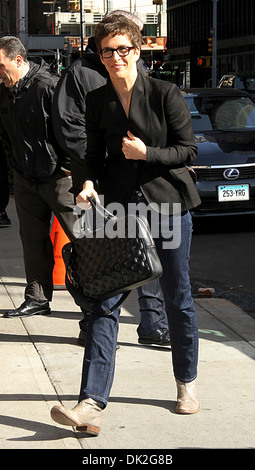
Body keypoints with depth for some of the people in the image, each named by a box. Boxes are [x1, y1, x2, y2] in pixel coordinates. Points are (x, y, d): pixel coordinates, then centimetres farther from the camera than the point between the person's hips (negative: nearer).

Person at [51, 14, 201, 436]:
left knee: (177, 296, 9)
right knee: (105, 299, -8)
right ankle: (92, 404, -12)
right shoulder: (97, 102, 5)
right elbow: (95, 155, 11)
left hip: (168, 203, -2)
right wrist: (90, 184, -8)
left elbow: (188, 150, -3)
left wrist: (147, 154, -17)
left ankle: (187, 382, 31)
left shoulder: (166, 94, -5)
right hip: (119, 205, 2)